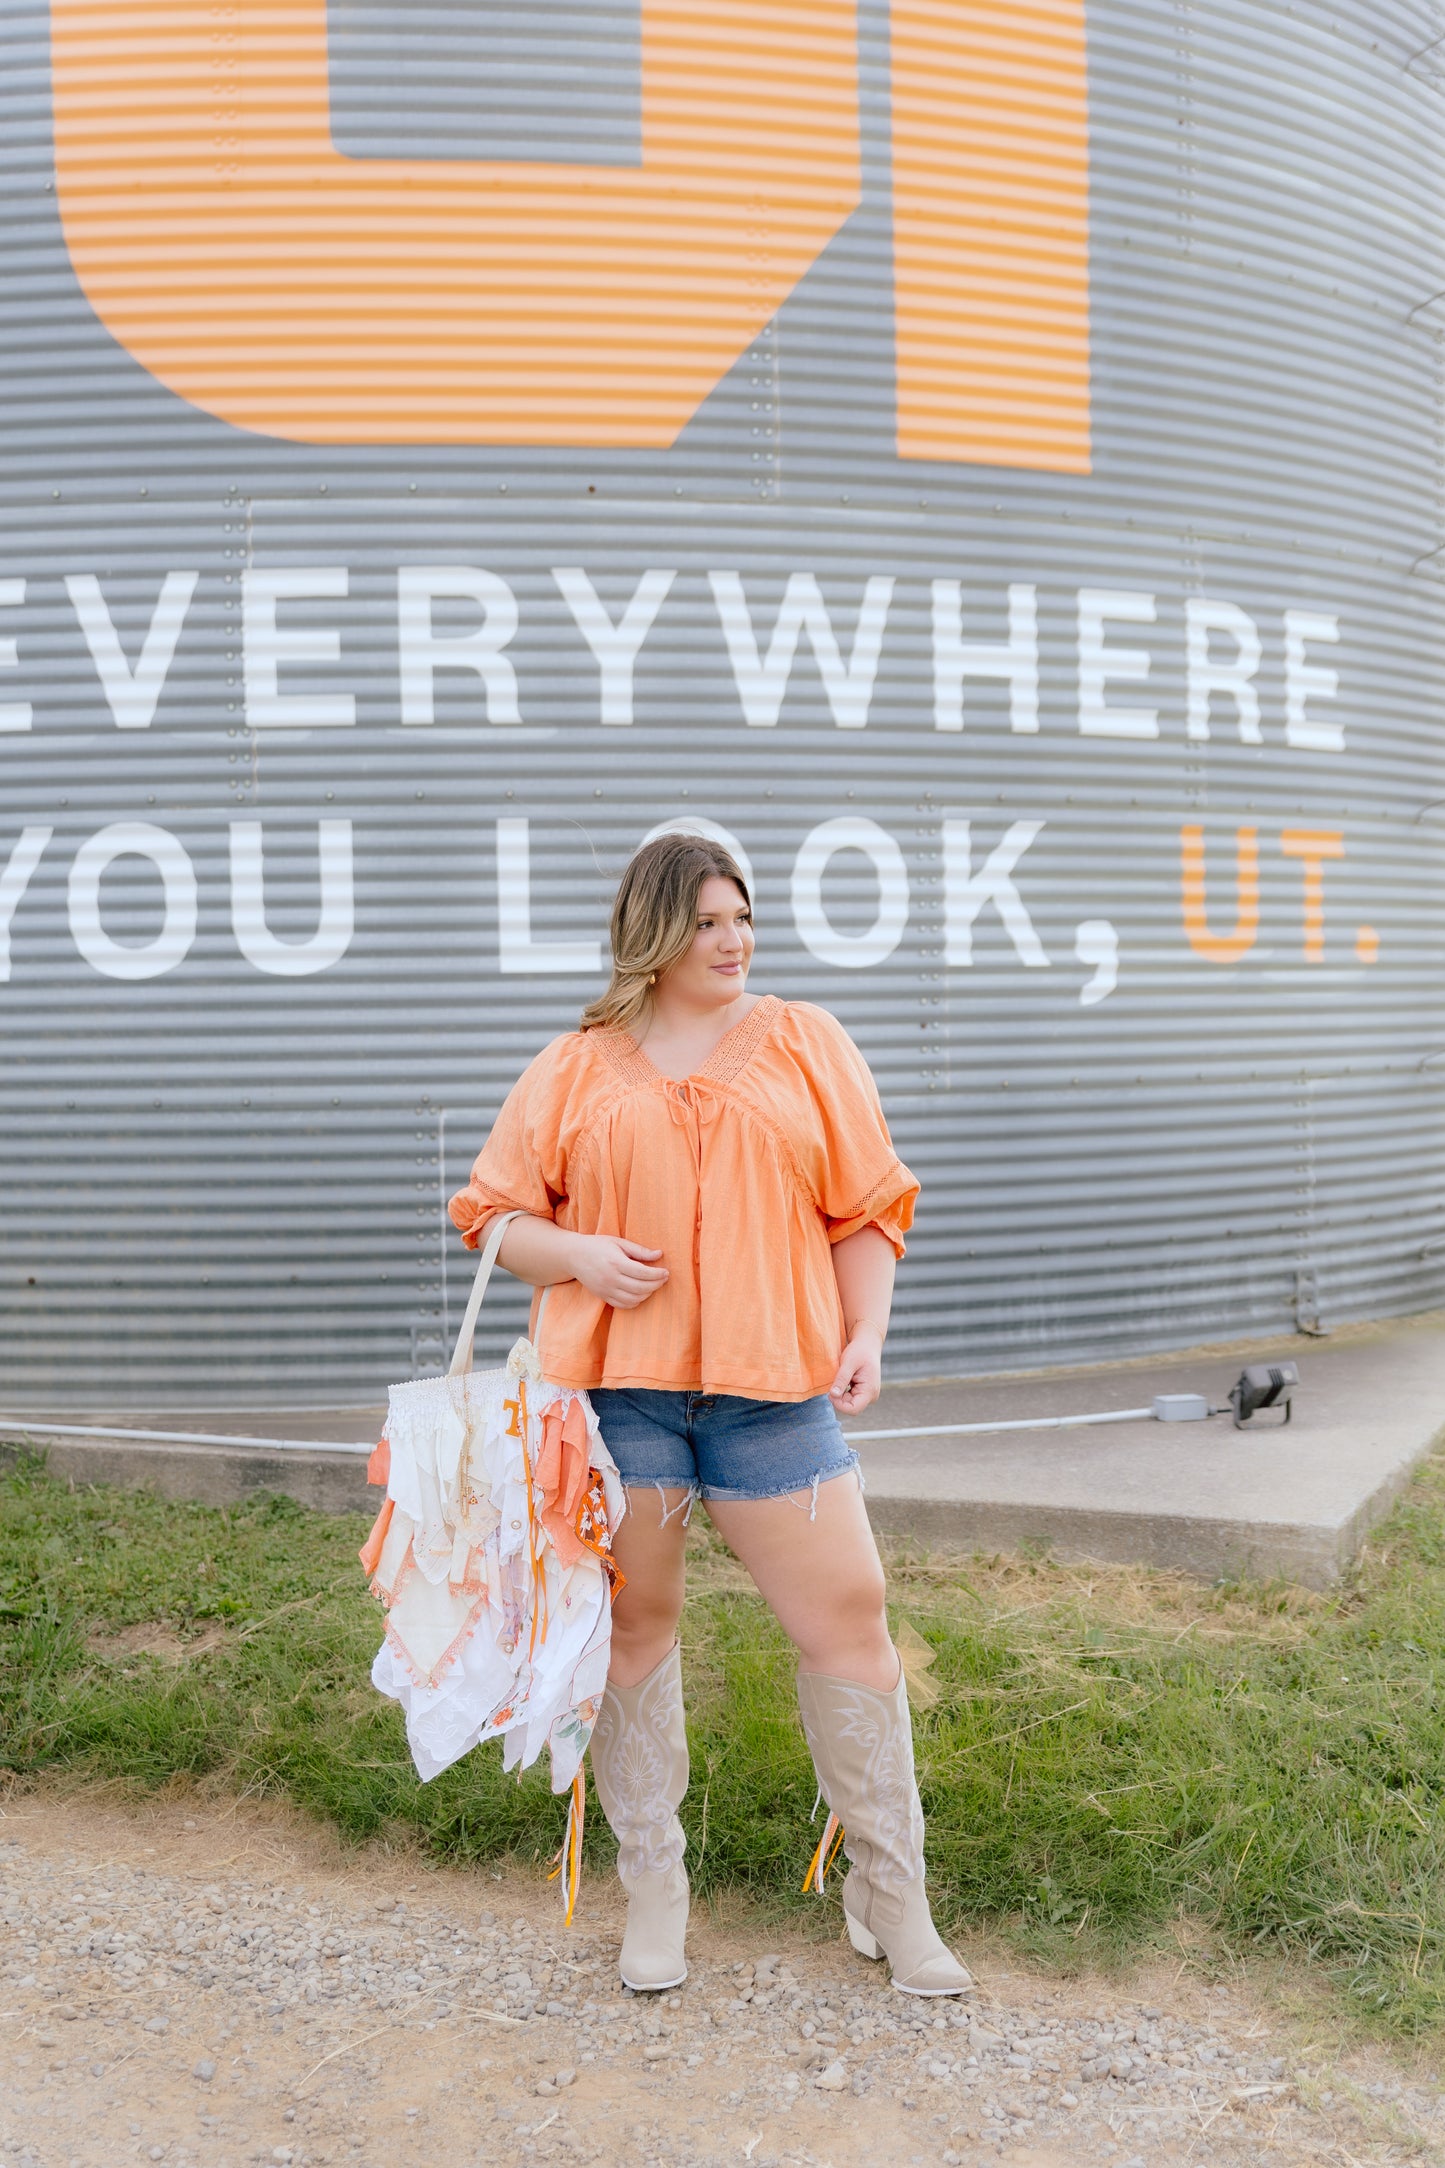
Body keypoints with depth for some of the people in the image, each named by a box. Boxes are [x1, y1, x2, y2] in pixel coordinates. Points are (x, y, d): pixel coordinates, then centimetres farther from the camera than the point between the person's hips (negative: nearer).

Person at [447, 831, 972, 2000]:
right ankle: (653, 1886, 24)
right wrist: (576, 1255, -10)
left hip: (770, 1381, 0)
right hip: (617, 1381, 0)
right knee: (634, 1621, 7)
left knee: (846, 1612, -2)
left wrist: (867, 1333, -3)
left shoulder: (805, 1044, 9)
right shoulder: (575, 1069, 8)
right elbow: (495, 1213, 10)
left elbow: (866, 1210, 9)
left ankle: (891, 1892, 14)